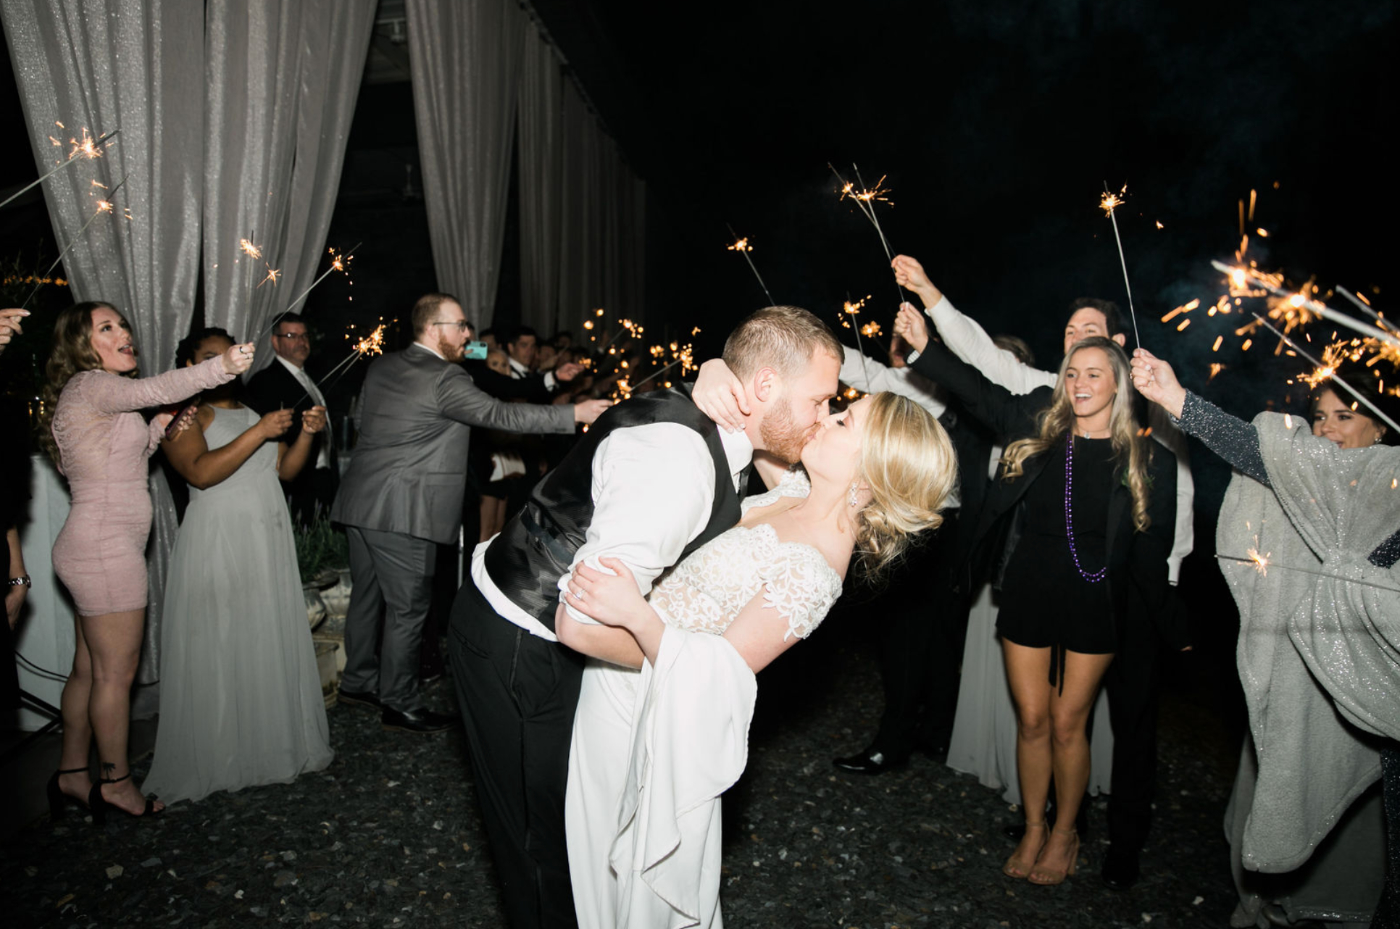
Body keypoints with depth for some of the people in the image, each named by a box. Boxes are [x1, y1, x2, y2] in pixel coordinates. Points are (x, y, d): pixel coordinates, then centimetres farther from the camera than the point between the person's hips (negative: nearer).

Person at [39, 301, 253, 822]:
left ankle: (71, 776, 27)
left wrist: (155, 431, 8)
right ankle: (116, 783, 12)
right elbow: (153, 390, -33)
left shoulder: (95, 395, 19)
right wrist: (222, 366, -47)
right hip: (106, 549, -10)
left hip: (95, 549, 10)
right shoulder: (91, 385, -11)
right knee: (116, 673, 0)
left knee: (89, 669, 16)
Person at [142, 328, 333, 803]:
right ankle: (216, 760, 13)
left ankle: (274, 744, 20)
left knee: (273, 644, 9)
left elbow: (285, 469, 11)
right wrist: (259, 432, -23)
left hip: (269, 546, 6)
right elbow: (201, 471, -20)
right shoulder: (183, 415, -4)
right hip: (218, 545, -6)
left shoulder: (251, 412, 18)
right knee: (219, 652, 0)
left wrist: (307, 433, -6)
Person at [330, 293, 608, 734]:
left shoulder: (381, 367, 10)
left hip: (362, 501, 9)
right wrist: (575, 413, -19)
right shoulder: (444, 379, -16)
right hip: (402, 512, -9)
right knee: (408, 608, 2)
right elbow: (500, 414, -20)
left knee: (366, 595, 19)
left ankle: (359, 681, 34)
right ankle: (400, 704, 12)